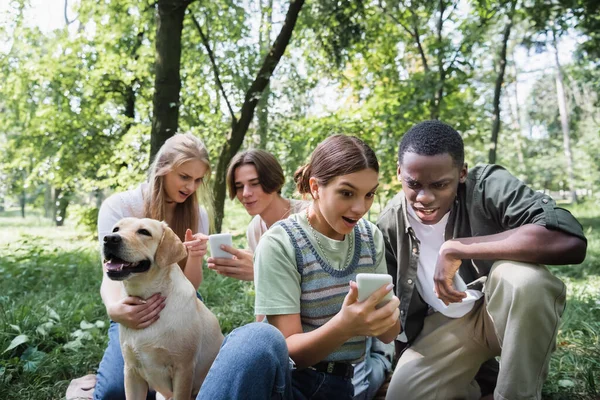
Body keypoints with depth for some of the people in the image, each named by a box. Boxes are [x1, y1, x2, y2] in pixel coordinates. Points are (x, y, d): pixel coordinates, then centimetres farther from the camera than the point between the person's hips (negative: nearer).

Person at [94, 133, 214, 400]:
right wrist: (114, 308, -44)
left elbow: (189, 288, -5)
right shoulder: (118, 206, -12)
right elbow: (111, 274, -20)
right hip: (134, 310, -2)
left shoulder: (197, 215, -3)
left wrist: (195, 257, -28)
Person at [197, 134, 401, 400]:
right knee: (259, 339, -39)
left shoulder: (371, 238, 3)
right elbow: (289, 350, -15)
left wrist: (385, 317, -19)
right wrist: (344, 326, -35)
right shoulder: (280, 243, -13)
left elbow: (389, 334, 6)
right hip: (286, 378, -4)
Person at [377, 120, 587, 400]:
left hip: (508, 311, -2)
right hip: (444, 323, 3)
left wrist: (455, 249, -36)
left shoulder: (487, 186, -23)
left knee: (522, 276, -35)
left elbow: (570, 241, -40)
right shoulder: (389, 225, -11)